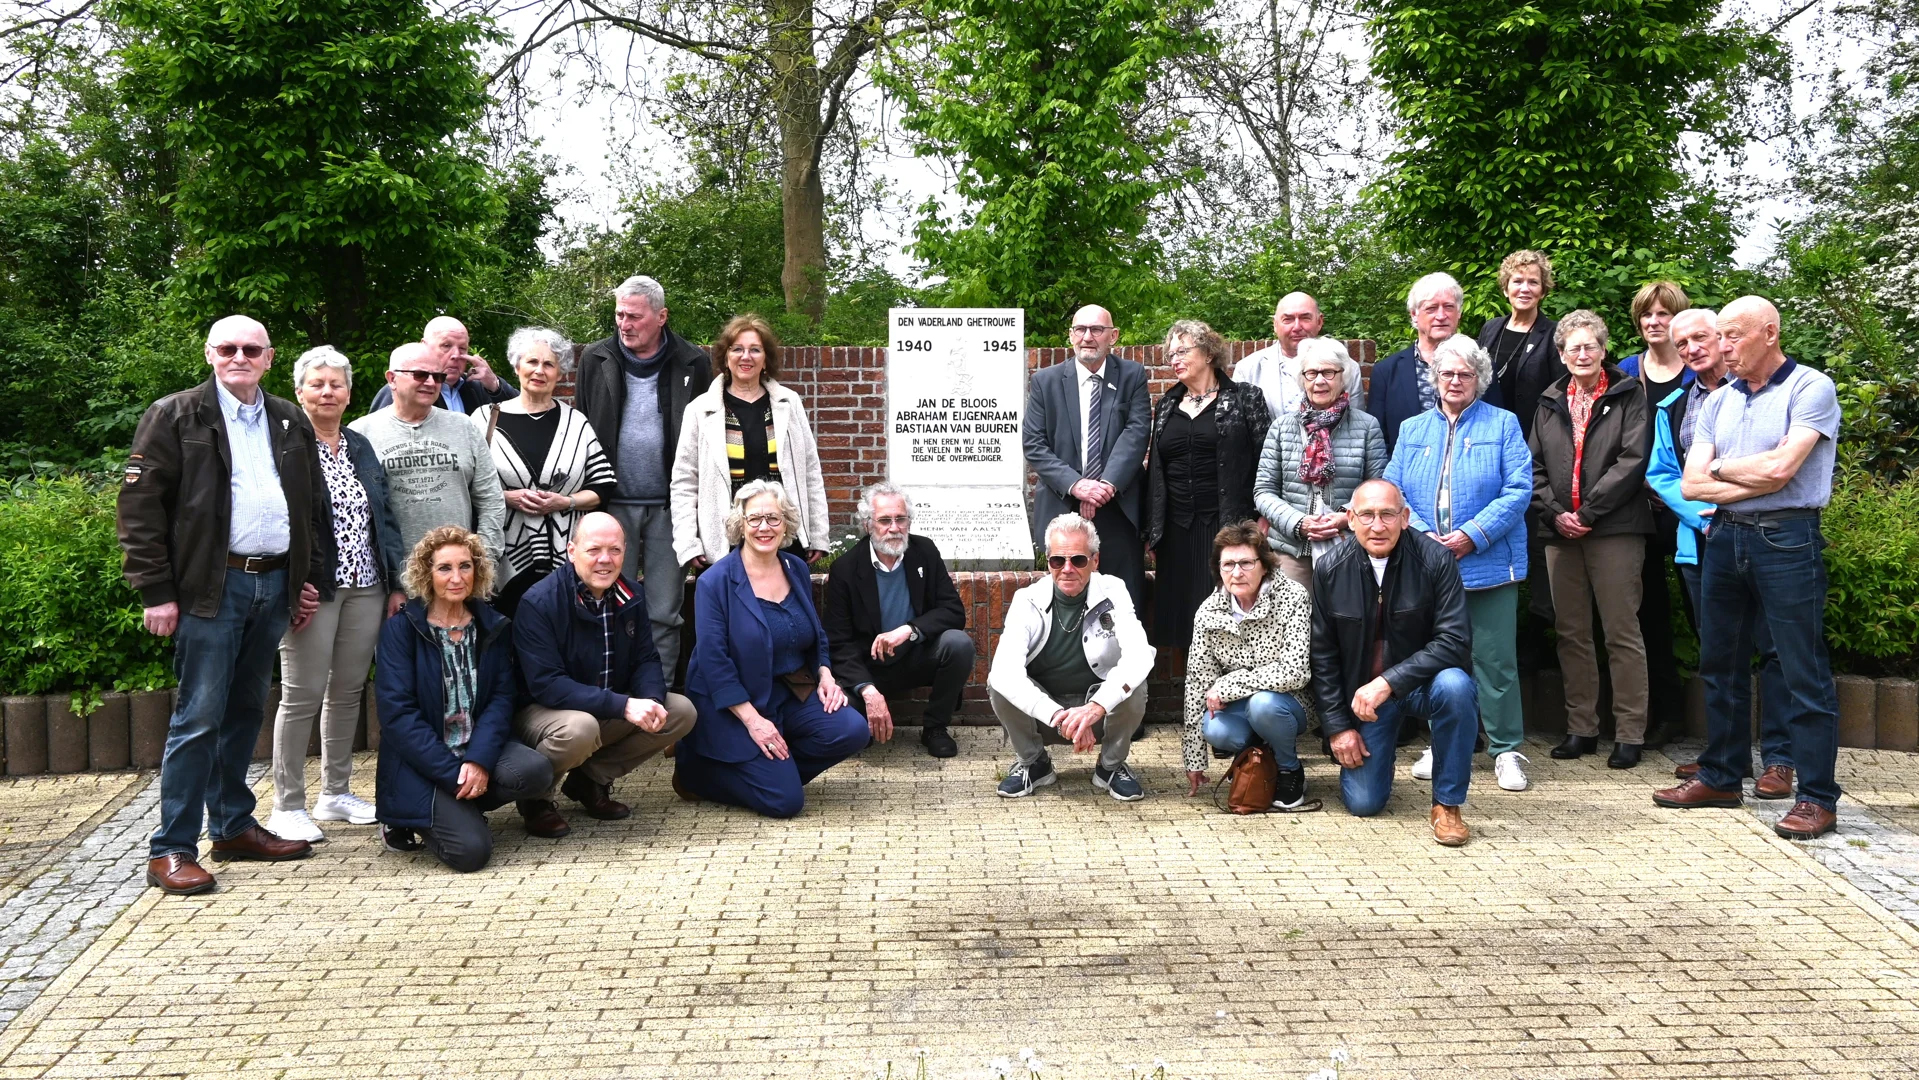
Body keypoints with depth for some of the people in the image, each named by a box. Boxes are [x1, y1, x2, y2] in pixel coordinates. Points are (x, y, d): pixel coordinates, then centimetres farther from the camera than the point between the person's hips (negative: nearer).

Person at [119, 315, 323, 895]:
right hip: (211, 586, -5)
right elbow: (140, 506, -5)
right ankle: (172, 849, 1)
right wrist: (156, 591, -10)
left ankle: (234, 826, 24)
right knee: (199, 716, -5)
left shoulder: (290, 423, 14)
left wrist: (310, 578, 14)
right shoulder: (174, 417, -1)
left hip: (274, 583, 5)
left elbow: (312, 504, 21)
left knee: (246, 711, 13)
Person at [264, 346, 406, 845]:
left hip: (365, 588, 6)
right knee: (303, 695, -2)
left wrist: (395, 581, 10)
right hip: (314, 590, -6)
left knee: (349, 691, 11)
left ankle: (336, 792, 23)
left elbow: (384, 518, 16)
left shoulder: (361, 448, 16)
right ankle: (287, 807, 7)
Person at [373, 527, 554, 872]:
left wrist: (478, 760, -19)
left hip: (476, 750, 4)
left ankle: (459, 807, 0)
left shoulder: (493, 627, 8)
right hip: (421, 764, -4)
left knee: (536, 772, -26)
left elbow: (501, 698, -1)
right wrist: (453, 773, -20)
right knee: (471, 849, -23)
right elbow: (397, 713, -13)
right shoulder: (401, 629, -5)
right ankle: (405, 816, 7)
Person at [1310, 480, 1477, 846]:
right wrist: (1338, 726, -3)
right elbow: (1322, 654, 0)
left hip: (1422, 682, -1)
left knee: (1454, 685, -36)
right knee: (1362, 803, -8)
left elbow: (1454, 640, -20)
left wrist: (1390, 682, -28)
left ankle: (1447, 803, -16)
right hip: (1363, 693, 1)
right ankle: (1378, 752, 30)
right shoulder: (1329, 569, -7)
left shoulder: (1436, 559, -14)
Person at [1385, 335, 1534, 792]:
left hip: (1489, 564, -3)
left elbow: (1518, 490, -5)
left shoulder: (1503, 424, 5)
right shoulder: (1412, 430, 14)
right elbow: (1393, 491, 6)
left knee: (1495, 660, -1)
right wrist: (1422, 535, -11)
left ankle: (1507, 750, 10)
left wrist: (1474, 535, -16)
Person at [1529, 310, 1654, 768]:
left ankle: (1629, 734, 2)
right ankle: (1581, 728, 16)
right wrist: (1554, 512, -3)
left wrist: (1588, 511, -12)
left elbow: (1632, 460, -8)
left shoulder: (1628, 397, 2)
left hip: (1615, 529, -5)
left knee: (1621, 632, -3)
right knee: (1571, 633, 8)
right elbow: (1535, 466, 13)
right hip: (1560, 531, 5)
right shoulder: (1550, 403, 16)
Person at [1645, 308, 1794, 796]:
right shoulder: (1671, 408, 13)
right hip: (1699, 544, 5)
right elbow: (1661, 475, 10)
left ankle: (1778, 757, 4)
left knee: (1772, 647, -4)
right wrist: (1704, 516, -5)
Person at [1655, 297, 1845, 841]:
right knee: (1721, 664, 14)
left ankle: (1817, 797, 4)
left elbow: (1779, 467, -18)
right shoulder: (1717, 402, 12)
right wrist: (1756, 481, -10)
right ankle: (1720, 777, 26)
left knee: (1803, 672, -3)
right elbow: (1692, 484, 3)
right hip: (1725, 538, 7)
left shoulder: (1810, 388, -6)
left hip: (1786, 539, -7)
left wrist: (1720, 468, -2)